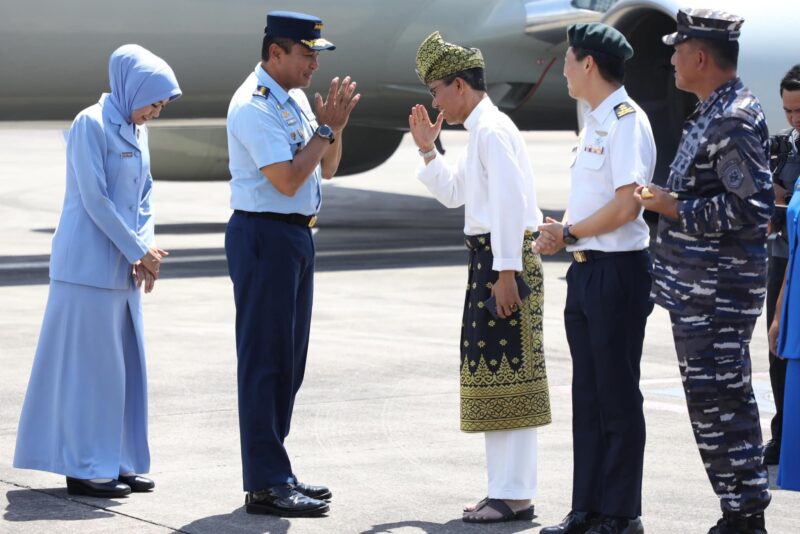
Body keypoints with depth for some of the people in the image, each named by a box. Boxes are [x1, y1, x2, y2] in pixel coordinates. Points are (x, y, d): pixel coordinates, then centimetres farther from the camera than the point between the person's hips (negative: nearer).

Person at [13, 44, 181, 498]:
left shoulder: (136, 130, 12)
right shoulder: (91, 124, -13)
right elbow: (95, 199, -16)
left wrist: (144, 250, -1)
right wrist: (140, 251, -12)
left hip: (123, 269, 8)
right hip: (90, 266, -8)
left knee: (125, 365, 9)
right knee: (89, 364, -4)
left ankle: (115, 462, 16)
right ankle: (84, 468, 1)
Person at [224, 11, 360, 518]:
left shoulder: (295, 99, 12)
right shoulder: (254, 107, -16)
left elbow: (326, 169, 19)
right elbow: (287, 179, -22)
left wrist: (334, 128, 1)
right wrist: (326, 129, -13)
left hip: (296, 235, 9)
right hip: (264, 236, -9)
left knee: (289, 361, 13)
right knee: (265, 359, -6)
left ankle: (275, 472, 22)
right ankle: (265, 485, -4)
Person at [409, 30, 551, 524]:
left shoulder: (492, 130, -13)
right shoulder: (480, 131, 18)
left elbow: (509, 201, -21)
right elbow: (453, 193, 30)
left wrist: (506, 271, -23)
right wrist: (427, 150, 19)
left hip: (506, 259, -10)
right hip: (489, 257, 10)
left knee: (507, 373, -8)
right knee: (492, 374, 13)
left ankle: (515, 496, -6)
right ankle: (506, 489, 19)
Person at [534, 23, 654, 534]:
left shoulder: (626, 120, -15)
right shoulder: (595, 120, 15)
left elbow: (626, 206, -22)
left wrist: (568, 234, -11)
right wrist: (560, 234, 1)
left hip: (617, 269, -10)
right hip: (587, 268, 10)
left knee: (617, 395, -2)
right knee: (588, 394, 13)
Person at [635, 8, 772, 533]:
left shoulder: (734, 121, -17)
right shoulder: (711, 115, 16)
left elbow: (750, 206, -23)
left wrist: (675, 208, -17)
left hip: (717, 293, -11)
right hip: (697, 290, 11)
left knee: (717, 403, -8)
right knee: (716, 401, 14)